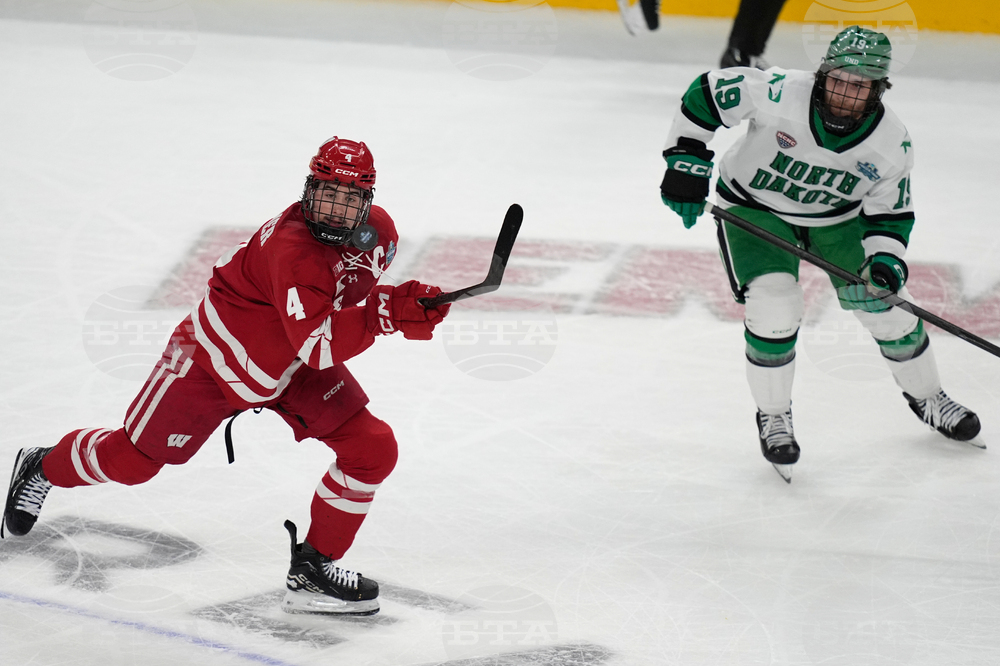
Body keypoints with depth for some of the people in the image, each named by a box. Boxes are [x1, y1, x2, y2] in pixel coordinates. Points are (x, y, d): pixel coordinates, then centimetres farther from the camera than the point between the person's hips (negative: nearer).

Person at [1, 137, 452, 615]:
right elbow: (317, 345, -46)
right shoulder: (292, 249, -37)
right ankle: (44, 468, 37)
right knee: (133, 459, 5)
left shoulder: (378, 231, -12)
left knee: (373, 450, -9)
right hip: (215, 356, -7)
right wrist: (386, 312, -52)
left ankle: (312, 570, 4)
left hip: (296, 369, 7)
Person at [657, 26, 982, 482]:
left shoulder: (891, 144, -22)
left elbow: (890, 213, -9)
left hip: (837, 216, 3)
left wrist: (886, 257, -27)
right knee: (773, 306, -21)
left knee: (885, 303, 3)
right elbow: (708, 92, -22)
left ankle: (925, 396, 31)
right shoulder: (780, 94, -33)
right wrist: (685, 164, -23)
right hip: (754, 208, -3)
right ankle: (773, 416, 2)